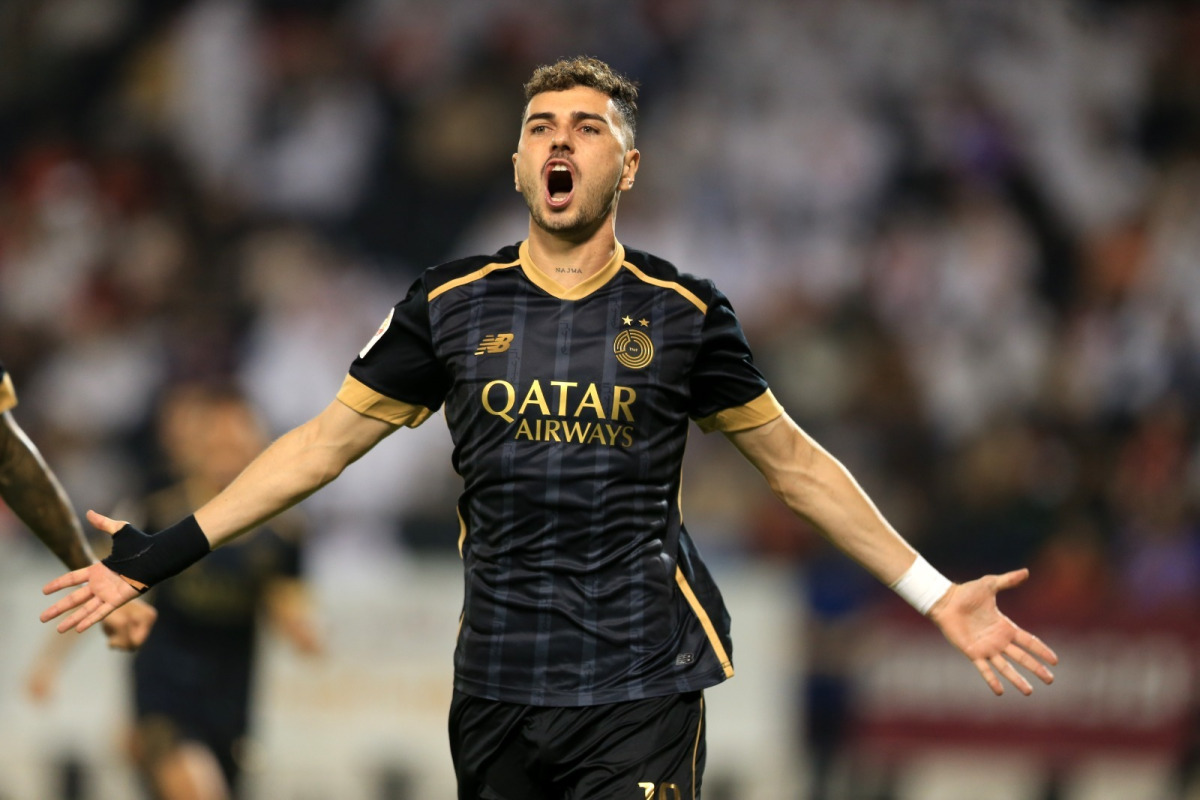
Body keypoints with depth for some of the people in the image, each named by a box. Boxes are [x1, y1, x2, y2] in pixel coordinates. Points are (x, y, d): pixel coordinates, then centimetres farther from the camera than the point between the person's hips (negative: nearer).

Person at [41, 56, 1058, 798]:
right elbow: (327, 442, 12)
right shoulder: (451, 304, 5)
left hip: (642, 689, -2)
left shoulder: (682, 312, 2)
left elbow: (795, 462, 11)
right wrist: (165, 553, 8)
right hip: (497, 690, 2)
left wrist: (934, 594, 8)